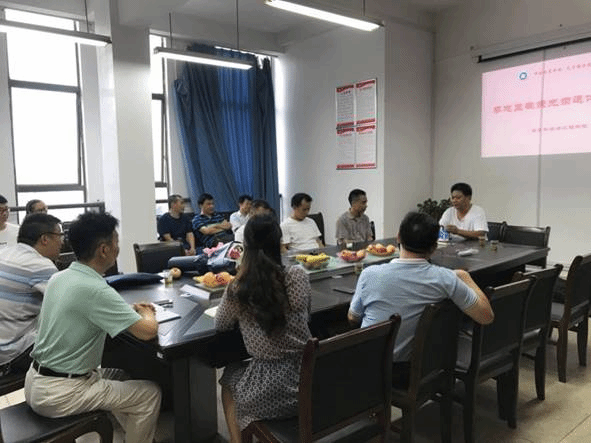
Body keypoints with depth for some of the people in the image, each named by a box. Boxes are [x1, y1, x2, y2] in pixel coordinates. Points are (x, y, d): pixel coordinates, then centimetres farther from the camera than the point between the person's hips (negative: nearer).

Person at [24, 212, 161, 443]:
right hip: (58, 393, -9)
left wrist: (129, 309, 11)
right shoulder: (95, 290, -26)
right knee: (149, 394, 2)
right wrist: (148, 314, -2)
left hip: (36, 381, 9)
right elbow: (148, 331, -25)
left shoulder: (59, 277, 1)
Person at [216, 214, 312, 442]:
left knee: (229, 376, 30)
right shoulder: (298, 276, -10)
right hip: (308, 377, 3)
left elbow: (220, 325, 4)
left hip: (270, 391, -3)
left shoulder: (237, 290, -16)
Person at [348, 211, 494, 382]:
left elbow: (352, 318, -1)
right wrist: (466, 278, 6)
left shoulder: (370, 274, -18)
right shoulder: (445, 278, -20)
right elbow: (487, 316, -9)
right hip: (416, 371, 1)